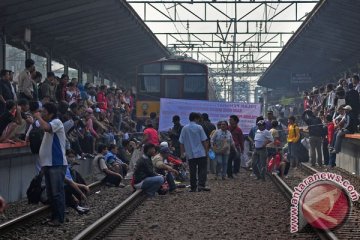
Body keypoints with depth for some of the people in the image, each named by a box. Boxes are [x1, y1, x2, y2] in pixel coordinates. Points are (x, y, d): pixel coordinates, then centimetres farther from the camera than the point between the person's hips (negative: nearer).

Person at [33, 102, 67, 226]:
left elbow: (46, 127, -32)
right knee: (50, 193, 11)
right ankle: (54, 216, 18)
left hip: (57, 164, -10)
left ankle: (59, 218, -3)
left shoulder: (57, 122, -9)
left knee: (57, 192, -7)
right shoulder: (49, 124, 22)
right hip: (48, 164, 10)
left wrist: (38, 117, -13)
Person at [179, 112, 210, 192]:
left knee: (192, 171, 7)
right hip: (201, 153, -3)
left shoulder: (184, 128, 4)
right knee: (202, 170, 1)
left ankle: (193, 187, 8)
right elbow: (204, 140, -5)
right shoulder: (199, 127, -5)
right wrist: (206, 150, 5)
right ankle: (201, 185, -12)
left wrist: (182, 153, 11)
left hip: (190, 154, 3)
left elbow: (181, 142, 5)